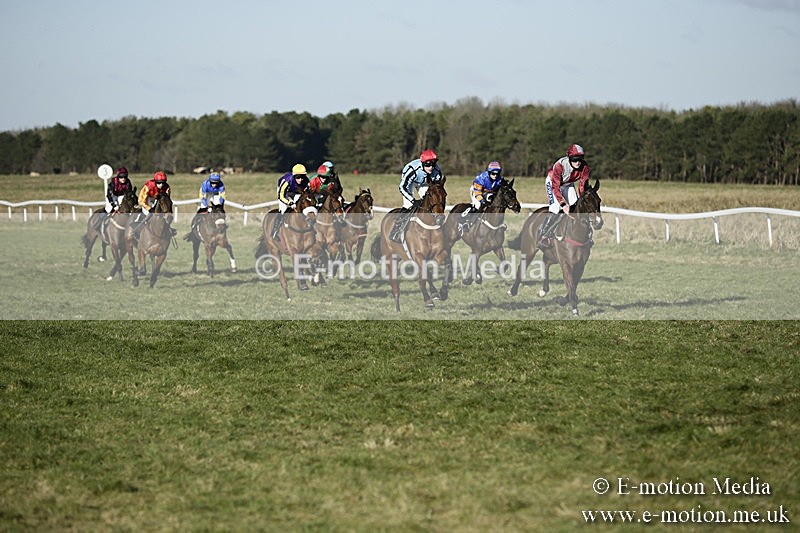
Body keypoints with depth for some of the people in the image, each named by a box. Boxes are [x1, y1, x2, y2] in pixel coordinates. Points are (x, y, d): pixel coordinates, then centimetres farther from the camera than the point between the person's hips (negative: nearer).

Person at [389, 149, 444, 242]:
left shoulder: (437, 171, -31)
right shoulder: (413, 170, -43)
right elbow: (403, 187, -37)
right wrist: (413, 201, -43)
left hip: (424, 182, 5)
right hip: (409, 181, -5)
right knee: (408, 205, -17)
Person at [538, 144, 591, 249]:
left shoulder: (584, 167, -25)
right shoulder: (560, 166, -37)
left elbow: (583, 185, -17)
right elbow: (555, 187, -37)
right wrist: (563, 204, -44)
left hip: (568, 184, 5)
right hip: (553, 182, -5)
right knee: (556, 206, -23)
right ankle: (543, 235, -22)